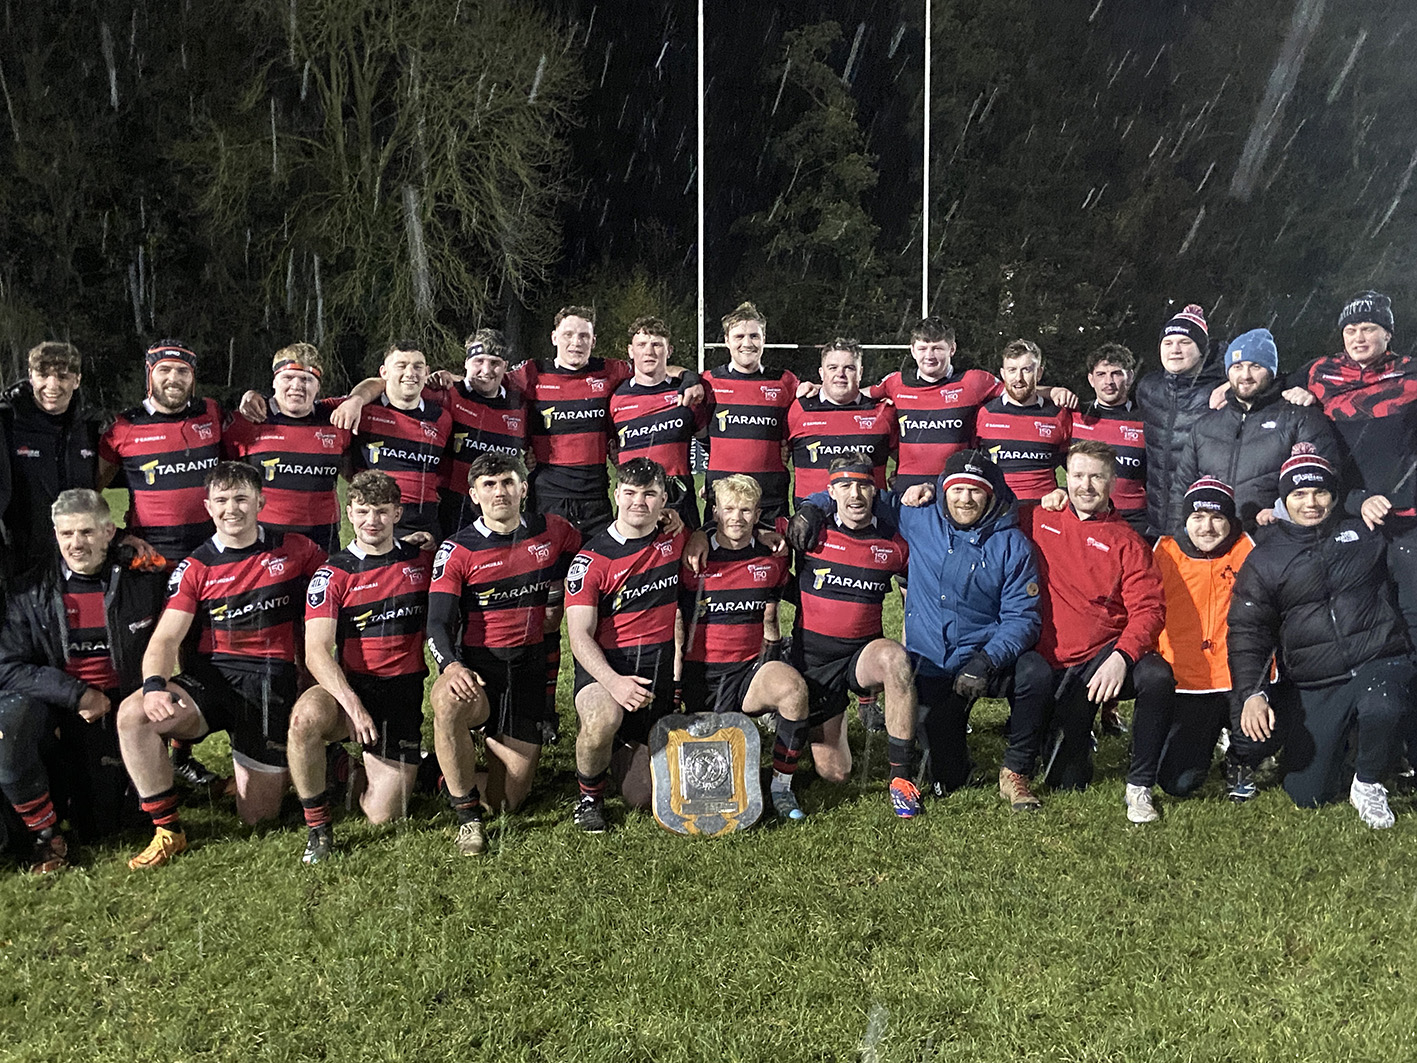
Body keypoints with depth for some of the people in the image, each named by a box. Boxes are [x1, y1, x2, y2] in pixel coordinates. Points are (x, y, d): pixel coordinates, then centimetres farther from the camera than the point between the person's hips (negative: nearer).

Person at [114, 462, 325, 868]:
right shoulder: (195, 568, 5)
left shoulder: (295, 550, 4)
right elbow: (165, 638, -2)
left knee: (256, 817, -4)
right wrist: (154, 685, -25)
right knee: (132, 713, -29)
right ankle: (168, 830, -11)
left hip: (269, 677, -2)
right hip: (210, 672, 2)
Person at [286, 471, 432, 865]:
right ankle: (317, 827, -15)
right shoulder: (332, 575, -2)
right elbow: (317, 652, -12)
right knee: (305, 716, -37)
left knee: (383, 815, -8)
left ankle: (370, 767, 29)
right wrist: (353, 705, -28)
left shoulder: (422, 561, 6)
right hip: (350, 686, -1)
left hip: (404, 691, 1)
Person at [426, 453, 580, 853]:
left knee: (508, 801, -2)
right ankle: (468, 817, -19)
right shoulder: (457, 551, -3)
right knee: (448, 703, -39)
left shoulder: (552, 531, 4)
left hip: (529, 668, 2)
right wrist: (451, 666, -30)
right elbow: (438, 624, -11)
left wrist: (556, 595, 4)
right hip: (476, 667, -1)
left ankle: (493, 748, 34)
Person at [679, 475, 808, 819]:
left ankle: (781, 787, -16)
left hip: (751, 667, 1)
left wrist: (770, 658, 8)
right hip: (701, 674, -1)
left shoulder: (773, 557, 7)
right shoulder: (692, 557, 0)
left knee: (793, 687, -33)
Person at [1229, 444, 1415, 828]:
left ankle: (1368, 783, -5)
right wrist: (1251, 693, -12)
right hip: (1313, 690, 1)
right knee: (1306, 796, -1)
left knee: (1380, 711, -38)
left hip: (1378, 663, -1)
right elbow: (1247, 631, 1)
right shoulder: (1266, 558, 5)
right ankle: (1335, 743, 33)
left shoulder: (1364, 532, 6)